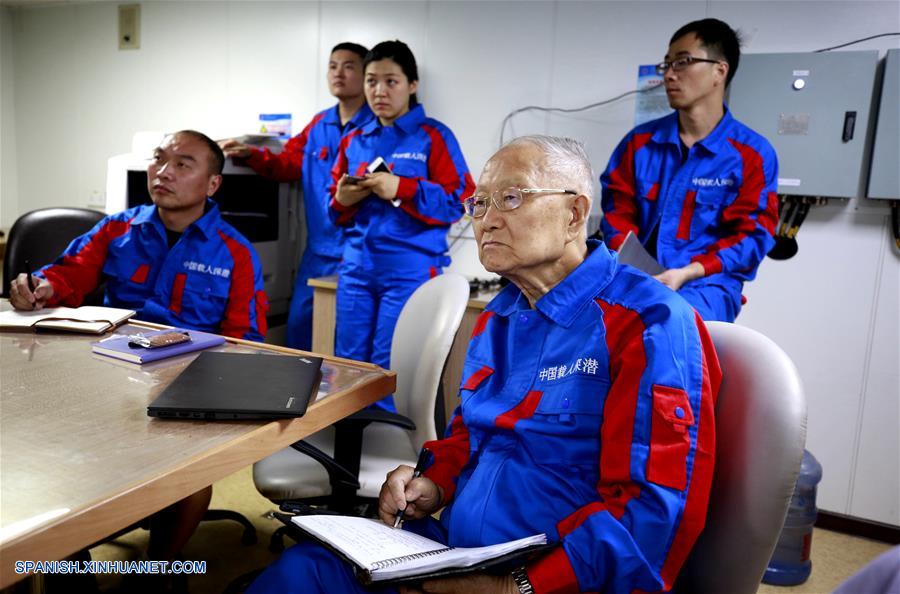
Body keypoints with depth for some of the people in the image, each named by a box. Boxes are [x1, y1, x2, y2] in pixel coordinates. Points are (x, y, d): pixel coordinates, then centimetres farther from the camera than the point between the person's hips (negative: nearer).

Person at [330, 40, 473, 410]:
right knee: (347, 364, 10)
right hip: (357, 266, 6)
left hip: (410, 268, -5)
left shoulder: (434, 137, -1)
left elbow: (456, 203, -10)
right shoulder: (354, 141, 15)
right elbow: (337, 212, 19)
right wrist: (342, 200, -4)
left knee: (390, 371, -2)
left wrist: (401, 190, -20)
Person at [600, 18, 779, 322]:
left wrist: (688, 272, -17)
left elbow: (752, 234, -2)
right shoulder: (639, 141, 12)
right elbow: (617, 209, 9)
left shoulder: (753, 153, 2)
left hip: (707, 283, -2)